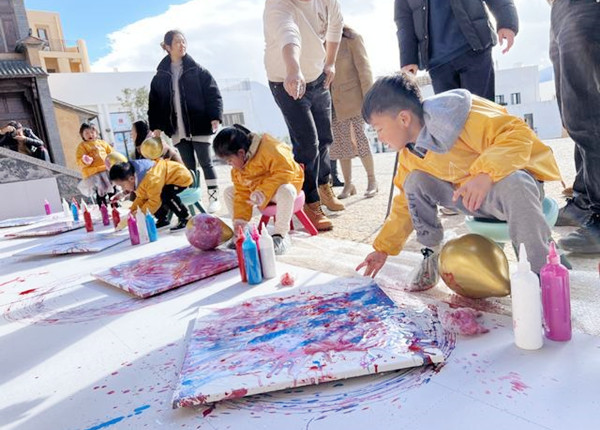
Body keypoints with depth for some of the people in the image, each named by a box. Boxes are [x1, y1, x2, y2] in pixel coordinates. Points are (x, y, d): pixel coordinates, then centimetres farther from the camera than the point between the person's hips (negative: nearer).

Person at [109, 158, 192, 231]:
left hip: (182, 177, -10)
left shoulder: (151, 179, -36)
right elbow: (141, 198, 6)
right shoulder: (136, 177, -4)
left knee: (165, 194, -34)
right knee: (148, 195, -3)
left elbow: (155, 201, -29)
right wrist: (132, 210, -6)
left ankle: (186, 219, -19)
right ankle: (163, 219, 11)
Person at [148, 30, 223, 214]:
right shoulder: (160, 76, 7)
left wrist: (215, 117, -16)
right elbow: (154, 102, 10)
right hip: (178, 129, 3)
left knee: (205, 163, 2)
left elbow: (213, 94, -4)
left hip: (199, 126, -2)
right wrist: (156, 126, 3)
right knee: (188, 166, 9)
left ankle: (214, 198, 11)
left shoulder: (197, 70, 0)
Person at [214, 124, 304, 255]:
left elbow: (285, 171, -35)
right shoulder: (237, 169, -2)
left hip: (282, 183, -7)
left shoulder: (267, 149, -29)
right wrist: (240, 218, -10)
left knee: (286, 191, -42)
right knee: (229, 192, -2)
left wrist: (264, 192, -40)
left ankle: (281, 234, -25)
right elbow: (242, 193, 0)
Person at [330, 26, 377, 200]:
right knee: (341, 143, 3)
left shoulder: (351, 38, -2)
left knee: (360, 139, -4)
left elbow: (364, 68, -6)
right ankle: (348, 184, 12)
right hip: (334, 102, 4)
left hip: (353, 98, -4)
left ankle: (372, 181, 9)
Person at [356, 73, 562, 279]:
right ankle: (431, 256, 7)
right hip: (471, 197, 7)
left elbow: (518, 134, -29)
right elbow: (407, 203, 12)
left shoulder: (451, 117, -24)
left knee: (513, 185, -40)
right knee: (415, 182, -5)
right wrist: (383, 248, 11)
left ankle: (540, 272, -24)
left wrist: (485, 174, -45)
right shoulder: (409, 155, 1)